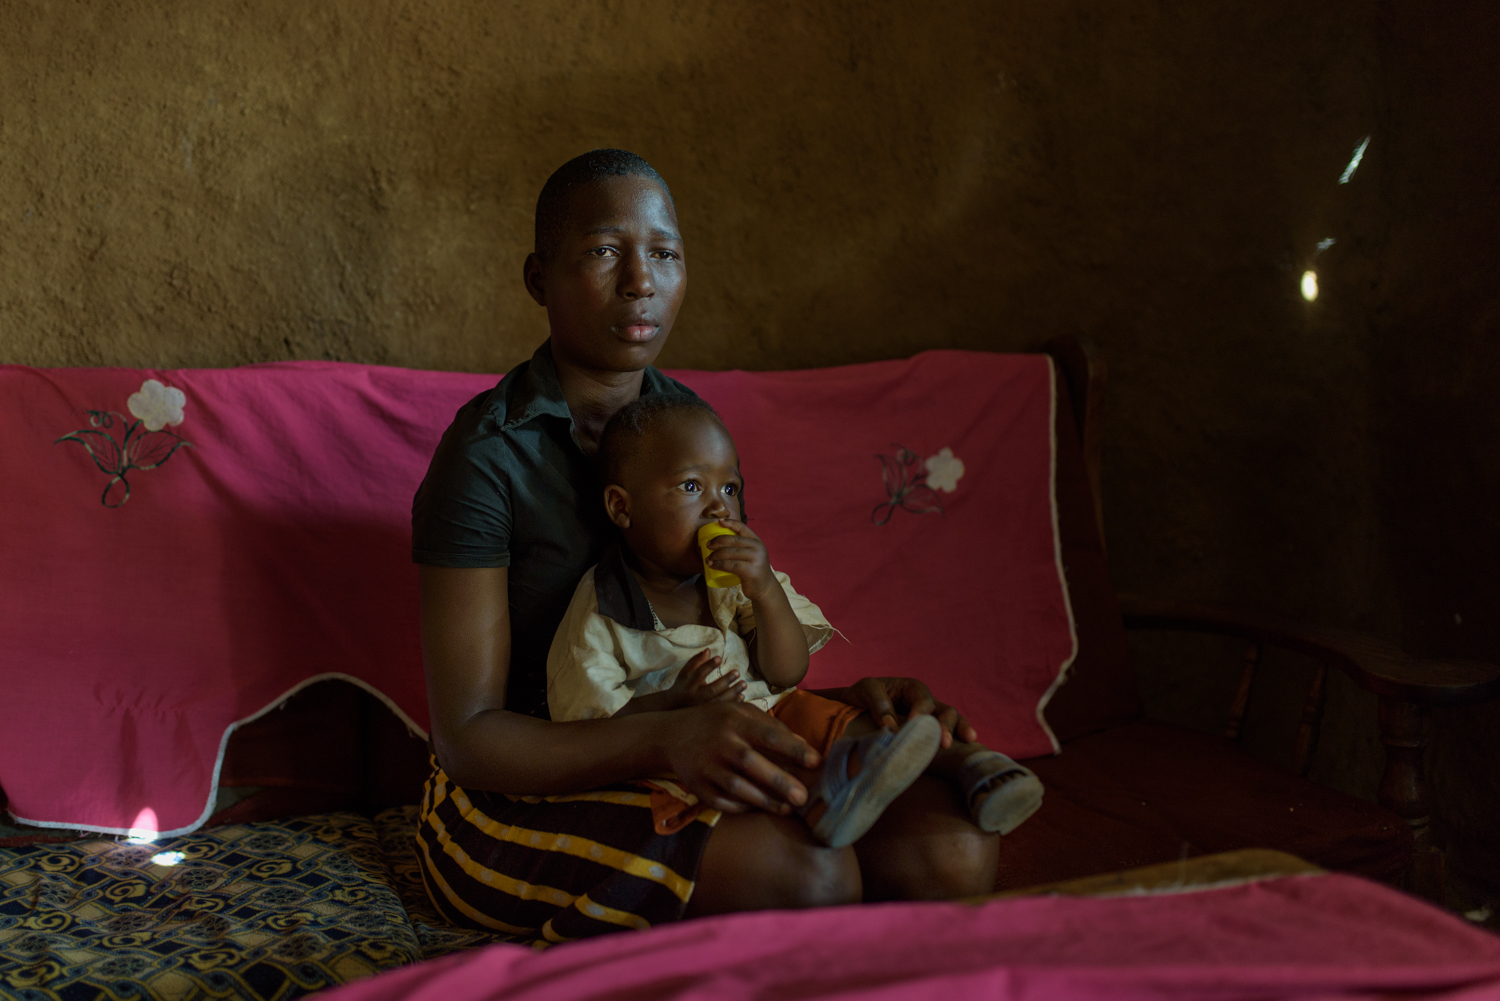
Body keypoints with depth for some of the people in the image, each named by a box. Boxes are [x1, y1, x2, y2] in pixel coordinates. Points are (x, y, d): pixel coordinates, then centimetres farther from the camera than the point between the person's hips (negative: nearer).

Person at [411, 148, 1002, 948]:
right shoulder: (487, 455, -15)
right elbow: (467, 738, -18)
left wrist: (851, 697, -11)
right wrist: (666, 739, -34)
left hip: (690, 776, 7)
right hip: (516, 801, -7)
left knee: (956, 852, -15)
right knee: (810, 874, -32)